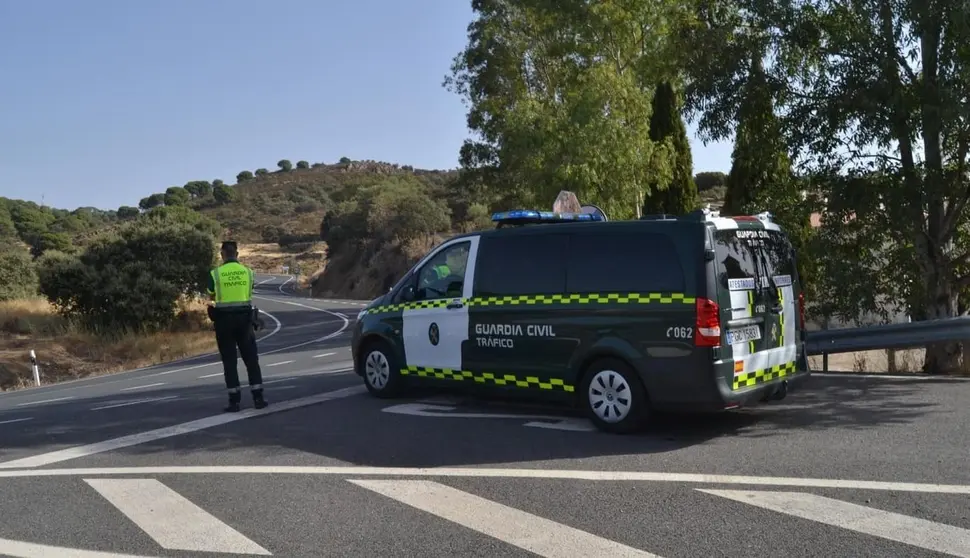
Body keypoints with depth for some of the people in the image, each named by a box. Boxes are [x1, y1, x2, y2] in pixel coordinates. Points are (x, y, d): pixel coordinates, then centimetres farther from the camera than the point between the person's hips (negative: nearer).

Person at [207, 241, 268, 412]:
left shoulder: (215, 273, -4)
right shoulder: (248, 272, 2)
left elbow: (212, 297, 11)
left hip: (224, 319, -2)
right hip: (244, 318, 2)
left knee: (229, 361, 4)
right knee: (251, 359, 8)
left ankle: (234, 401, 2)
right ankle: (258, 398, 5)